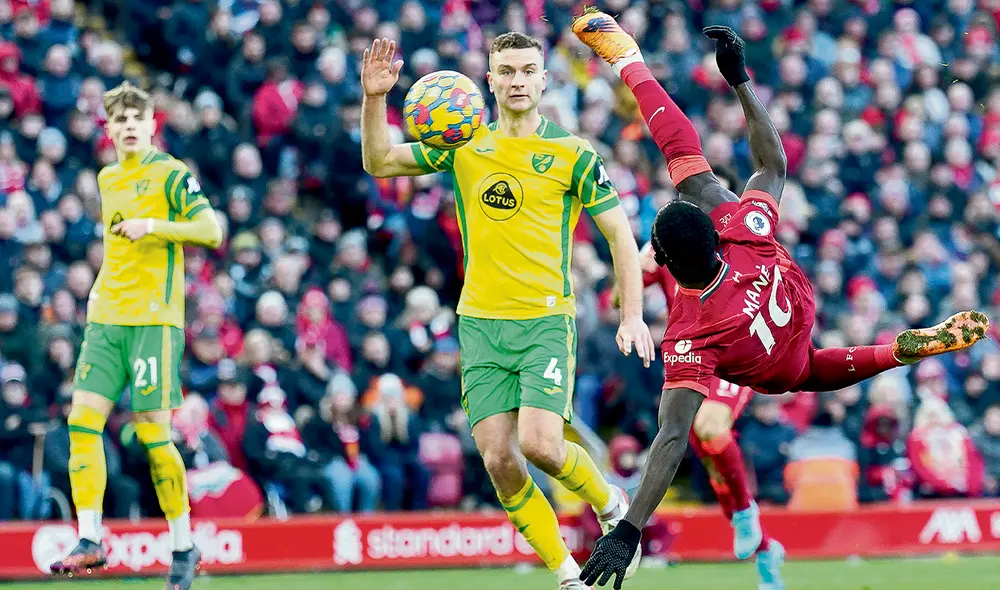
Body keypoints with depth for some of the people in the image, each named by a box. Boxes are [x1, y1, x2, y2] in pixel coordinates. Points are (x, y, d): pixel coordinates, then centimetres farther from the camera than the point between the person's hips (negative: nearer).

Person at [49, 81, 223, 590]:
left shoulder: (170, 174, -2)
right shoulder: (107, 179, 18)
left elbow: (211, 229, -12)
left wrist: (153, 225, -22)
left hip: (154, 319, -6)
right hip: (105, 318, 6)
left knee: (152, 432, -7)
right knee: (83, 418, -7)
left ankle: (183, 547, 5)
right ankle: (89, 542, -7)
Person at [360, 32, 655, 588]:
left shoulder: (572, 153, 0)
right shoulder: (465, 146, 8)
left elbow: (621, 233, 3)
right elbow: (379, 162, 12)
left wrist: (633, 315, -4)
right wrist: (374, 99, -5)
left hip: (546, 319, -3)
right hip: (481, 323, 3)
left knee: (539, 444, -20)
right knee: (500, 461, -6)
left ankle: (612, 505, 11)